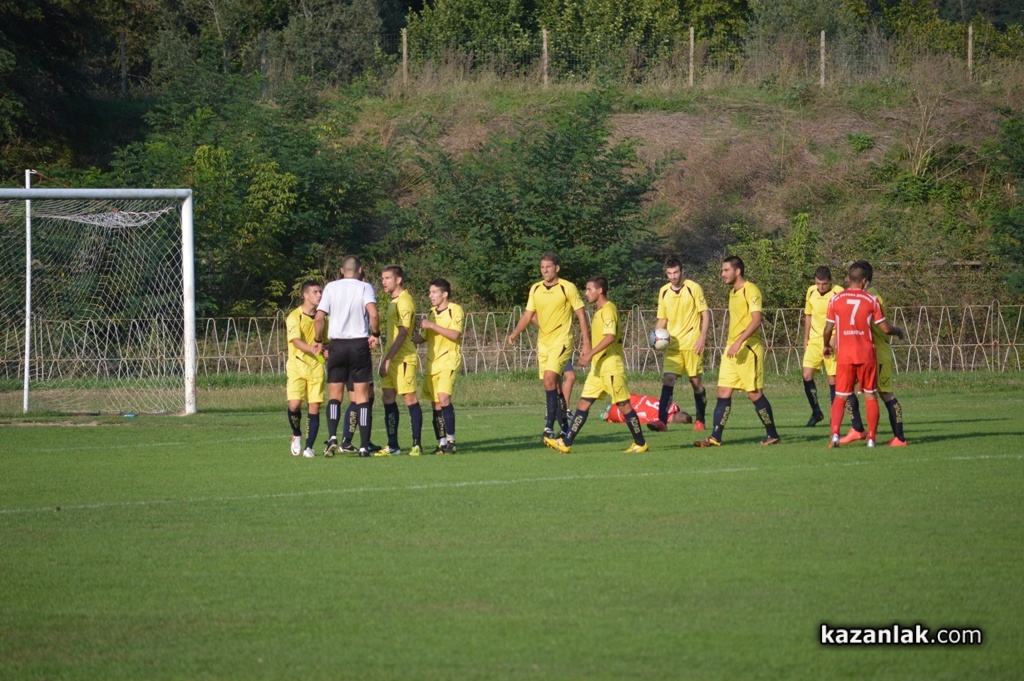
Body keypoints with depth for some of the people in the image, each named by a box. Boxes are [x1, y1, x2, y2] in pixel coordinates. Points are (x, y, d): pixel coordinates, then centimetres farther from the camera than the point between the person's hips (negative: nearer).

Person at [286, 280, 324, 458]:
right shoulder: (294, 317, -6)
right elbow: (296, 341, -19)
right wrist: (311, 349, -36)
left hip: (316, 367, 4)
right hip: (297, 365, -4)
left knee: (314, 408, -3)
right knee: (294, 405, -15)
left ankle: (309, 447, 5)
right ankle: (297, 435, 13)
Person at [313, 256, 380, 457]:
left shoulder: (331, 287, 3)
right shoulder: (365, 288, -1)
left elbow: (319, 318, -3)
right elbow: (373, 314, -17)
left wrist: (318, 340, 11)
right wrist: (375, 334, -2)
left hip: (337, 344, 1)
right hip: (359, 344, -1)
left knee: (334, 395, 9)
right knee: (362, 396, 3)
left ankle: (332, 437, -12)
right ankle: (364, 446, -2)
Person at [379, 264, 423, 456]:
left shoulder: (404, 302, -12)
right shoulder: (394, 302, 17)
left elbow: (402, 333, -18)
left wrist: (388, 359, -20)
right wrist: (387, 359, 18)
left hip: (403, 358, -10)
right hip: (392, 359, 10)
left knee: (410, 398, -5)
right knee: (388, 399, 7)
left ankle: (416, 445, -2)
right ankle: (392, 446, 10)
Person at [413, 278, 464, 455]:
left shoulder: (455, 310, -4)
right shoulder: (432, 313, 18)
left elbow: (455, 334, -16)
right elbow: (422, 337, 25)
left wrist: (432, 326, -17)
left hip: (449, 361, -7)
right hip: (432, 363, 7)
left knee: (443, 398, -22)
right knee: (436, 405, 3)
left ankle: (451, 440, -18)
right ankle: (442, 443, 6)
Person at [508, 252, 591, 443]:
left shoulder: (568, 288, -6)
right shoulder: (535, 289, 9)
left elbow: (580, 314, -4)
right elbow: (528, 315, 15)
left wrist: (586, 341, -8)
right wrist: (515, 333, 1)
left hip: (561, 341, -6)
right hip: (543, 342, 6)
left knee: (549, 379, -22)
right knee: (552, 385, 8)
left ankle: (550, 426, -23)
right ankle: (564, 426, 19)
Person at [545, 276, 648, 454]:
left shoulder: (608, 309, -14)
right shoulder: (599, 311, 16)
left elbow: (610, 337, -26)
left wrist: (590, 354, -27)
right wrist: (588, 351, 18)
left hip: (611, 365, -10)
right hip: (599, 366, 10)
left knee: (623, 405, -2)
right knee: (583, 404, 4)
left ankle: (640, 443, 8)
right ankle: (566, 443, 1)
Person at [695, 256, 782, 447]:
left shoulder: (750, 290, -11)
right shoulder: (732, 292, 16)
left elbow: (756, 320, -20)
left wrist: (739, 342, -27)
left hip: (749, 349, -9)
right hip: (732, 349, 9)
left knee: (754, 393, -4)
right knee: (723, 393, 2)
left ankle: (772, 435, 8)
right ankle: (715, 437, 0)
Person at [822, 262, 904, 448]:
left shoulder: (836, 299, -1)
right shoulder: (871, 300, -3)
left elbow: (828, 329, 2)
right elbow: (885, 328, -2)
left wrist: (826, 345, 21)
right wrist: (898, 331, 20)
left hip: (844, 356, 0)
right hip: (867, 355, 0)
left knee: (840, 397, 5)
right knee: (870, 396, 10)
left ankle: (835, 433, -14)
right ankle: (871, 438, 7)